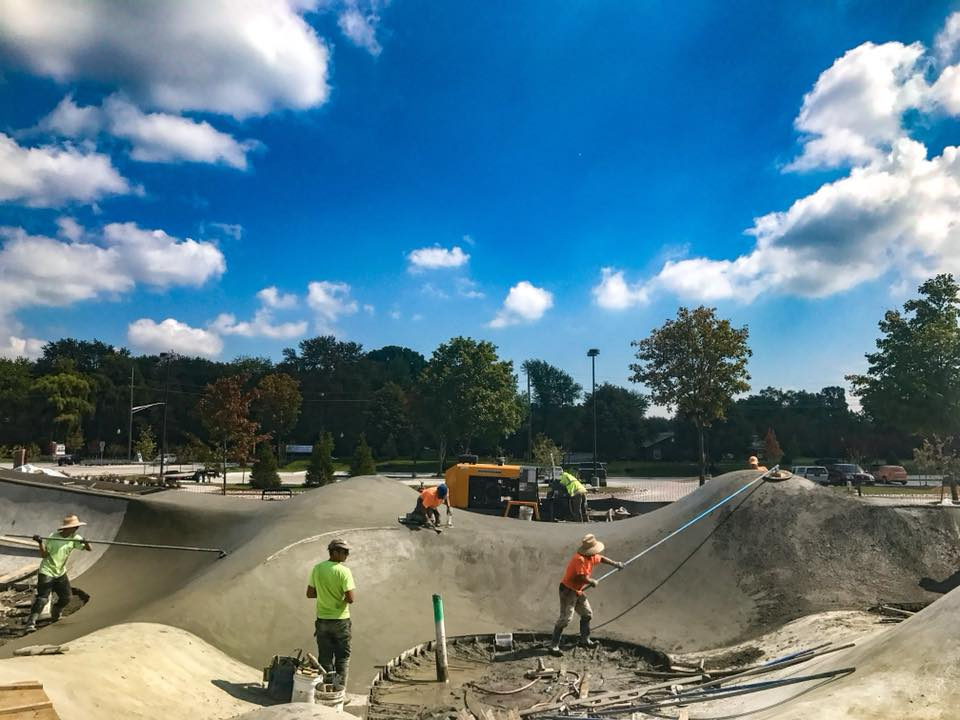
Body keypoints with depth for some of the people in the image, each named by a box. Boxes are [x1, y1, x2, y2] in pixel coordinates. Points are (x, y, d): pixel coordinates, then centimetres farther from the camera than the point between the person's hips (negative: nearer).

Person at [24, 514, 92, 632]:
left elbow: (89, 549, -8)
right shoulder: (53, 538, -15)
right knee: (42, 598, -16)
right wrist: (40, 543, -29)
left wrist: (86, 543, -30)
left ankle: (55, 615, 33)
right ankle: (31, 622, -12)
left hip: (61, 573, 5)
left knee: (66, 597, 9)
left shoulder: (74, 538, -4)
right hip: (47, 572, -5)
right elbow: (44, 554, -13)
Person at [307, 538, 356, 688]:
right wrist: (353, 592, 0)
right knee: (342, 656, 12)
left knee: (325, 657, 15)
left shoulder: (317, 568, -2)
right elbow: (351, 598, -22)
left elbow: (310, 594, 4)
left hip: (322, 619, 4)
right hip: (340, 620, -4)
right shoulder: (344, 571, -18)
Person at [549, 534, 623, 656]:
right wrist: (593, 582, -11)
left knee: (587, 614, 17)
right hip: (568, 590, -10)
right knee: (565, 618, -13)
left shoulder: (591, 557, 4)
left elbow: (601, 559, 24)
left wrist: (615, 564, 20)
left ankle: (585, 640, 31)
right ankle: (554, 646, -9)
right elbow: (582, 578, -29)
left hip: (577, 591, 10)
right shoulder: (579, 559, -26)